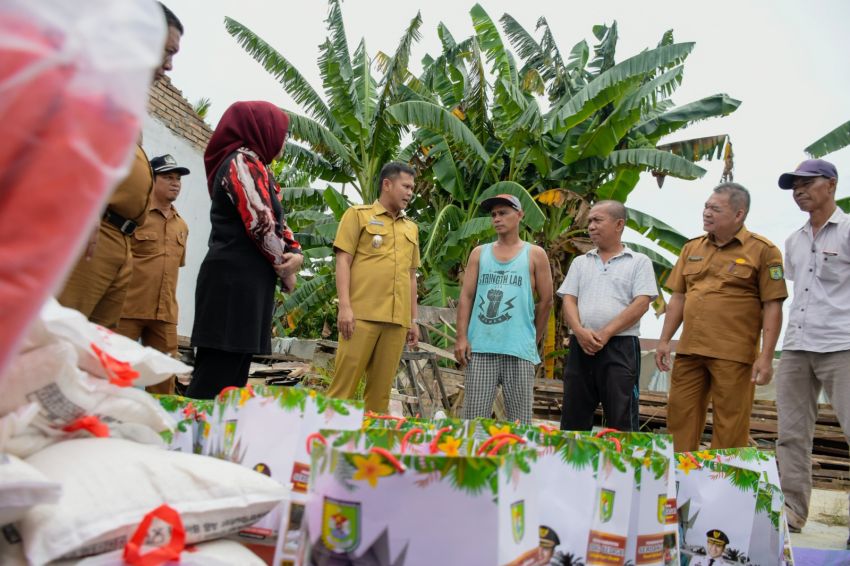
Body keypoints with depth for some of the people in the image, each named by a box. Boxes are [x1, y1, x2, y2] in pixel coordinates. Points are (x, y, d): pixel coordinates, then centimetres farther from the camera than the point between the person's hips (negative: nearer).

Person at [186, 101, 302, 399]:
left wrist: (295, 254, 0)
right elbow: (261, 223, -16)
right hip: (234, 280, -10)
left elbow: (278, 222, 20)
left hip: (249, 282, 10)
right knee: (213, 383, -12)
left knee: (232, 380, 9)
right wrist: (286, 271, -3)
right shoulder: (243, 161, -7)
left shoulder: (256, 167, 23)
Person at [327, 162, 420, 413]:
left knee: (381, 389, 5)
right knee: (344, 384, -5)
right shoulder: (358, 214, 7)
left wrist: (413, 320, 17)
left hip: (397, 320, 5)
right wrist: (345, 306, -11)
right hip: (363, 314, -4)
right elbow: (343, 261, -1)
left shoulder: (411, 228, 21)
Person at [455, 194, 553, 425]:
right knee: (474, 416, 1)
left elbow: (546, 301, 9)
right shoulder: (479, 253, 14)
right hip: (480, 347, 2)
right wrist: (462, 338, -1)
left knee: (519, 419, 2)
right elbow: (466, 297, 9)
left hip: (519, 350, -1)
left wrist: (534, 339, 11)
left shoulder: (535, 255, 8)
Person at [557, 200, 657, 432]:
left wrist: (605, 333, -14)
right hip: (581, 347, 4)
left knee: (621, 421, -3)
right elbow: (568, 300, 9)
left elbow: (641, 304, -6)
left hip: (620, 347, -4)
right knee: (573, 419, 7)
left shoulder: (639, 262, 6)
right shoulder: (580, 263, 18)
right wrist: (580, 331, -11)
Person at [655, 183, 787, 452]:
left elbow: (773, 307, -6)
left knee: (730, 428, 3)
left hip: (733, 355, -5)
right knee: (680, 416, 9)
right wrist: (664, 340, 9)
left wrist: (766, 356, -12)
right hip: (689, 350, 5)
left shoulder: (763, 251, -2)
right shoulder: (691, 248, 14)